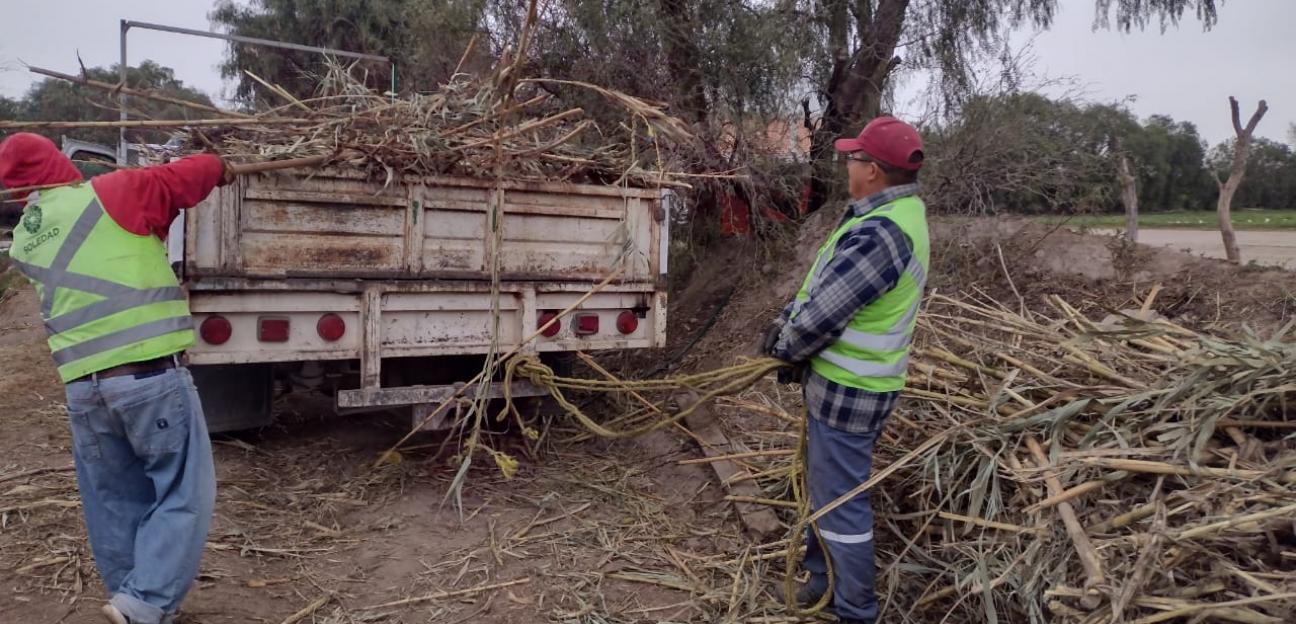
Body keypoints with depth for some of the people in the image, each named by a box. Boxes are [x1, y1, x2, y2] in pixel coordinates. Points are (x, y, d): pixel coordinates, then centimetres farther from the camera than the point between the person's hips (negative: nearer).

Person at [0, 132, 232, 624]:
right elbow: (177, 180, 5)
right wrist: (219, 167, 22)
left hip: (82, 385, 6)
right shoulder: (107, 194, -2)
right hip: (149, 372, -6)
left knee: (114, 501, 17)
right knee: (183, 491, 2)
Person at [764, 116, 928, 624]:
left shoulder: (879, 234, -27)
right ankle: (822, 577, 42)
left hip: (847, 390, -10)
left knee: (840, 500, 2)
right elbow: (821, 290, 13)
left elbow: (823, 314, -23)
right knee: (824, 485, 24)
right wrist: (787, 324, 2)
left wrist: (784, 347, -4)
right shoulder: (897, 215, 8)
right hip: (849, 382, 10)